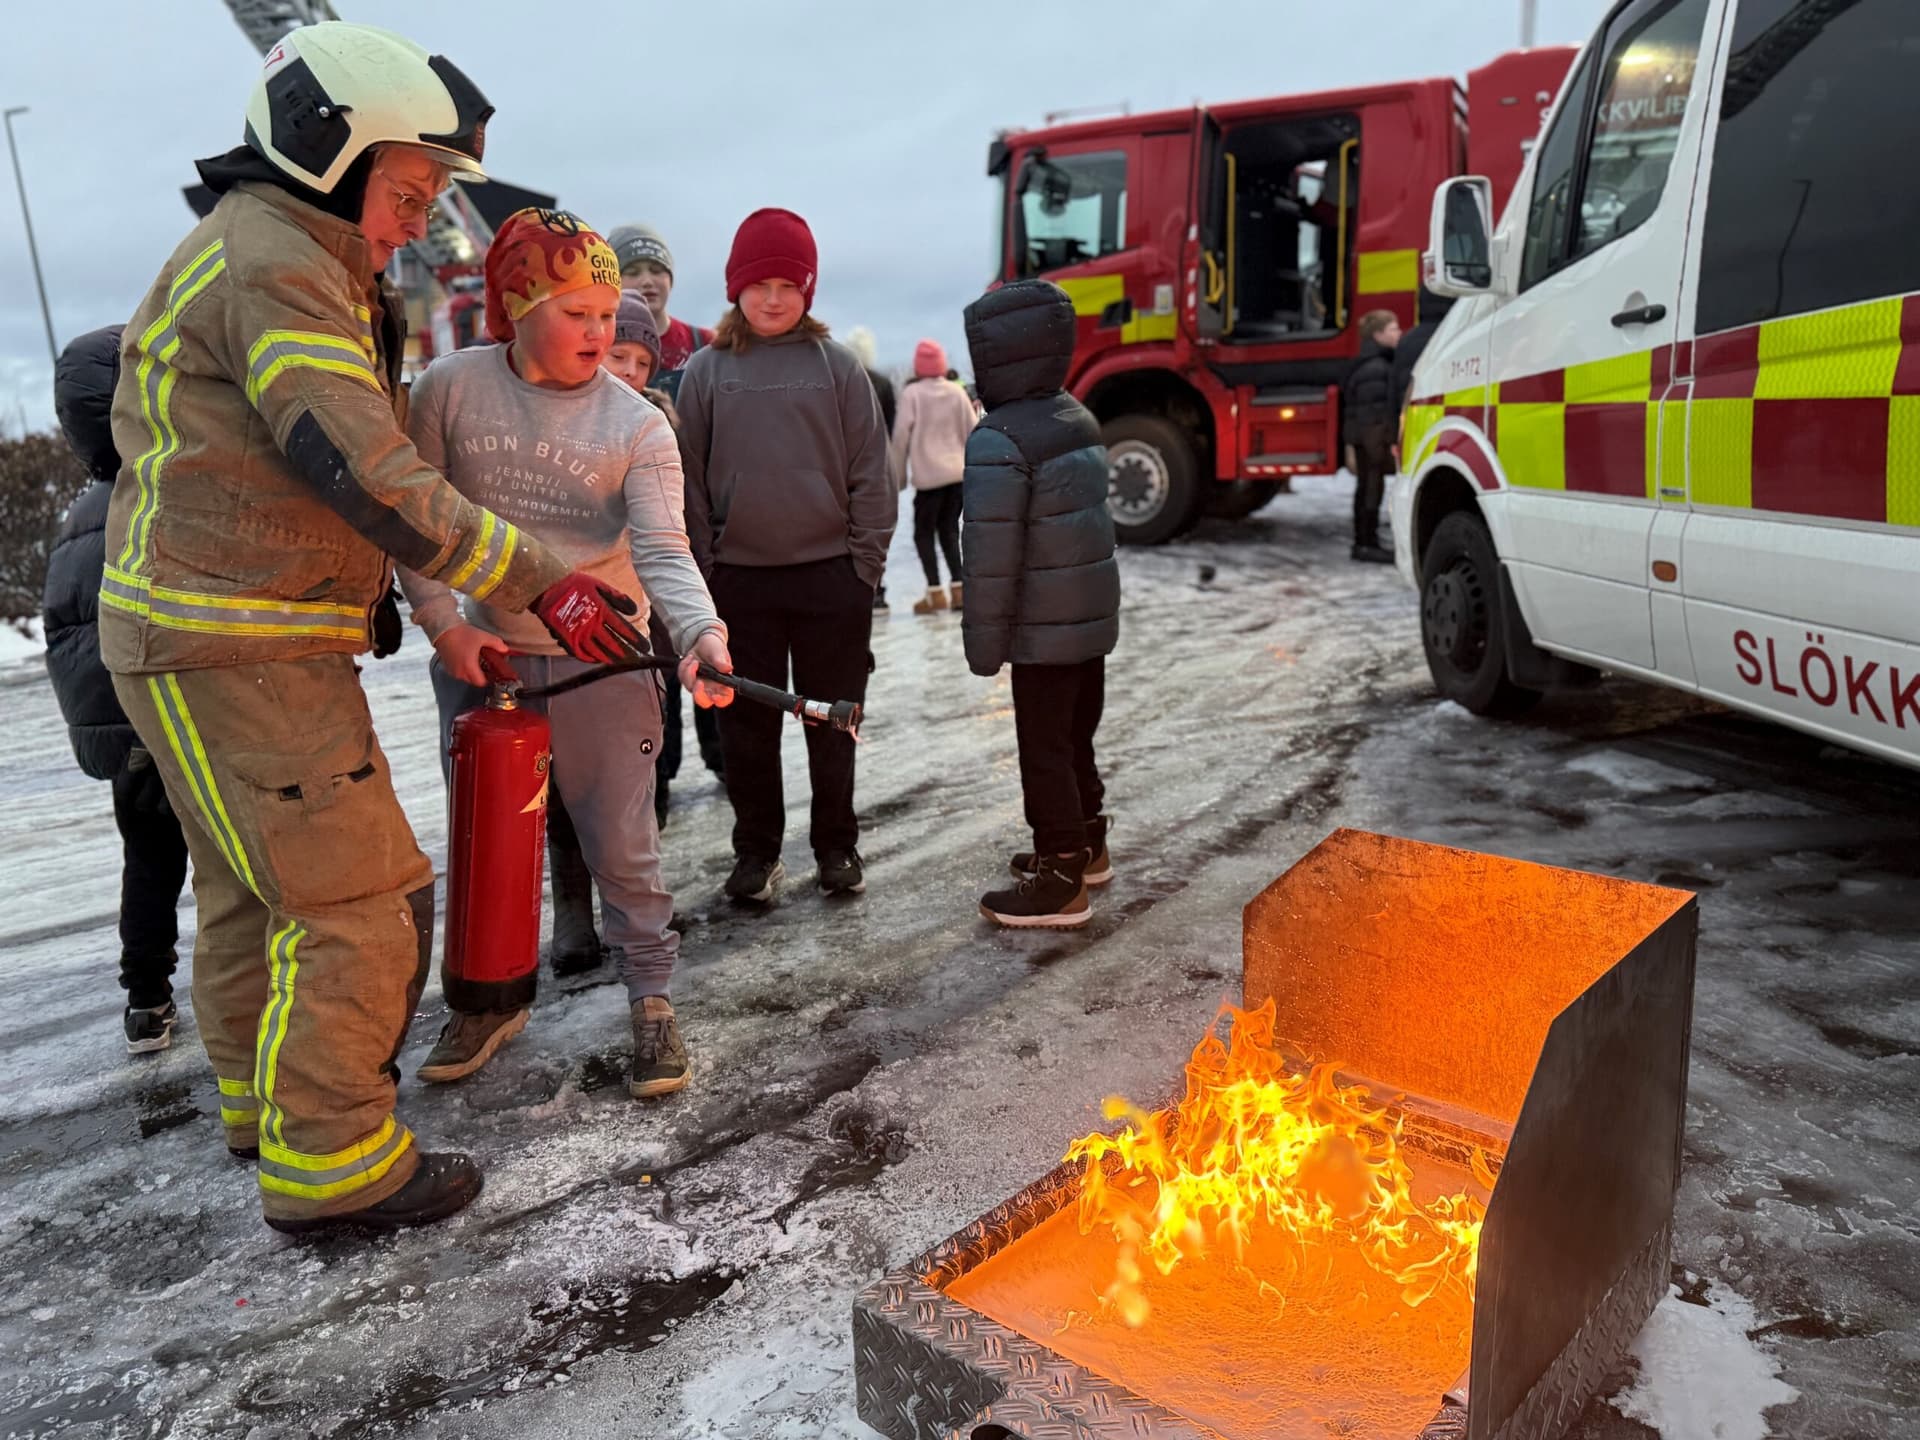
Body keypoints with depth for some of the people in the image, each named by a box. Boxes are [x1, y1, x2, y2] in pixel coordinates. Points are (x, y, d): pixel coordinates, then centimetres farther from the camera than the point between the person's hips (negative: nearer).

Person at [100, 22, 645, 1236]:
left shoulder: (289, 260, 19)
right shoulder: (273, 269, -16)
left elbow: (358, 463, 20)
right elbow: (372, 481, -25)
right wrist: (542, 583, -23)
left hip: (211, 644, 11)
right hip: (233, 652, -11)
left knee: (253, 888, 21)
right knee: (357, 901, -5)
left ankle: (263, 1098, 38)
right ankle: (330, 1165, 7)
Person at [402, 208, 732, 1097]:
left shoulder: (638, 427, -9)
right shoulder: (451, 388, -4)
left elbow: (662, 550, -18)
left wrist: (700, 631, -37)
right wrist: (443, 624, -8)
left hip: (600, 664, -2)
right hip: (479, 656, 2)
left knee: (622, 849, 3)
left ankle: (652, 1003, 21)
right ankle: (485, 1002, 35)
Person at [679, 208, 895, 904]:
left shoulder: (837, 365, 2)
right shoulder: (707, 370, 4)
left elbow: (870, 471, 2)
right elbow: (690, 477, 5)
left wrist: (866, 560, -2)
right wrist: (700, 570, 1)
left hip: (831, 573, -1)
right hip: (739, 578, 1)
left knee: (832, 719, 9)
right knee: (747, 724, 8)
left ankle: (837, 845, 24)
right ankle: (756, 851, 22)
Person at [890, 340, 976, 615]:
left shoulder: (912, 393, -4)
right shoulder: (957, 392, 5)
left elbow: (901, 435, -6)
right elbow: (972, 430, 7)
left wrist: (899, 472, 3)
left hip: (929, 475, -4)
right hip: (959, 472, 4)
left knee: (923, 532, 5)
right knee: (949, 530, 14)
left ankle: (936, 592, -3)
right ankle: (959, 587, 7)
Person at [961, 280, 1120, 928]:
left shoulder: (997, 442, -19)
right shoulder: (1078, 419, 10)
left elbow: (992, 555, -20)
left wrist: (984, 641, -11)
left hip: (1044, 630, -9)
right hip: (1094, 614, 9)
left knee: (1045, 751, 0)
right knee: (1077, 739, 21)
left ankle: (1060, 882, 8)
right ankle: (1085, 846, 35)